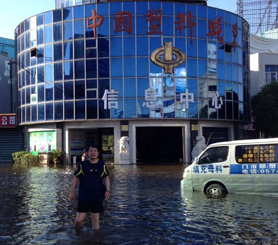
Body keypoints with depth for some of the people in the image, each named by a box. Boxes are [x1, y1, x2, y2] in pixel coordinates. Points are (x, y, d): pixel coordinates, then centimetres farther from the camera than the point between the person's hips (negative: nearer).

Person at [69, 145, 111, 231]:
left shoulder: (102, 165, 4)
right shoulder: (82, 165, -1)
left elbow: (106, 178, 8)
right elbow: (76, 178, 5)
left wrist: (107, 190, -6)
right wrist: (72, 192, 3)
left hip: (97, 196, 2)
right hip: (83, 196, -2)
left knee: (96, 218, 10)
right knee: (79, 219, -3)